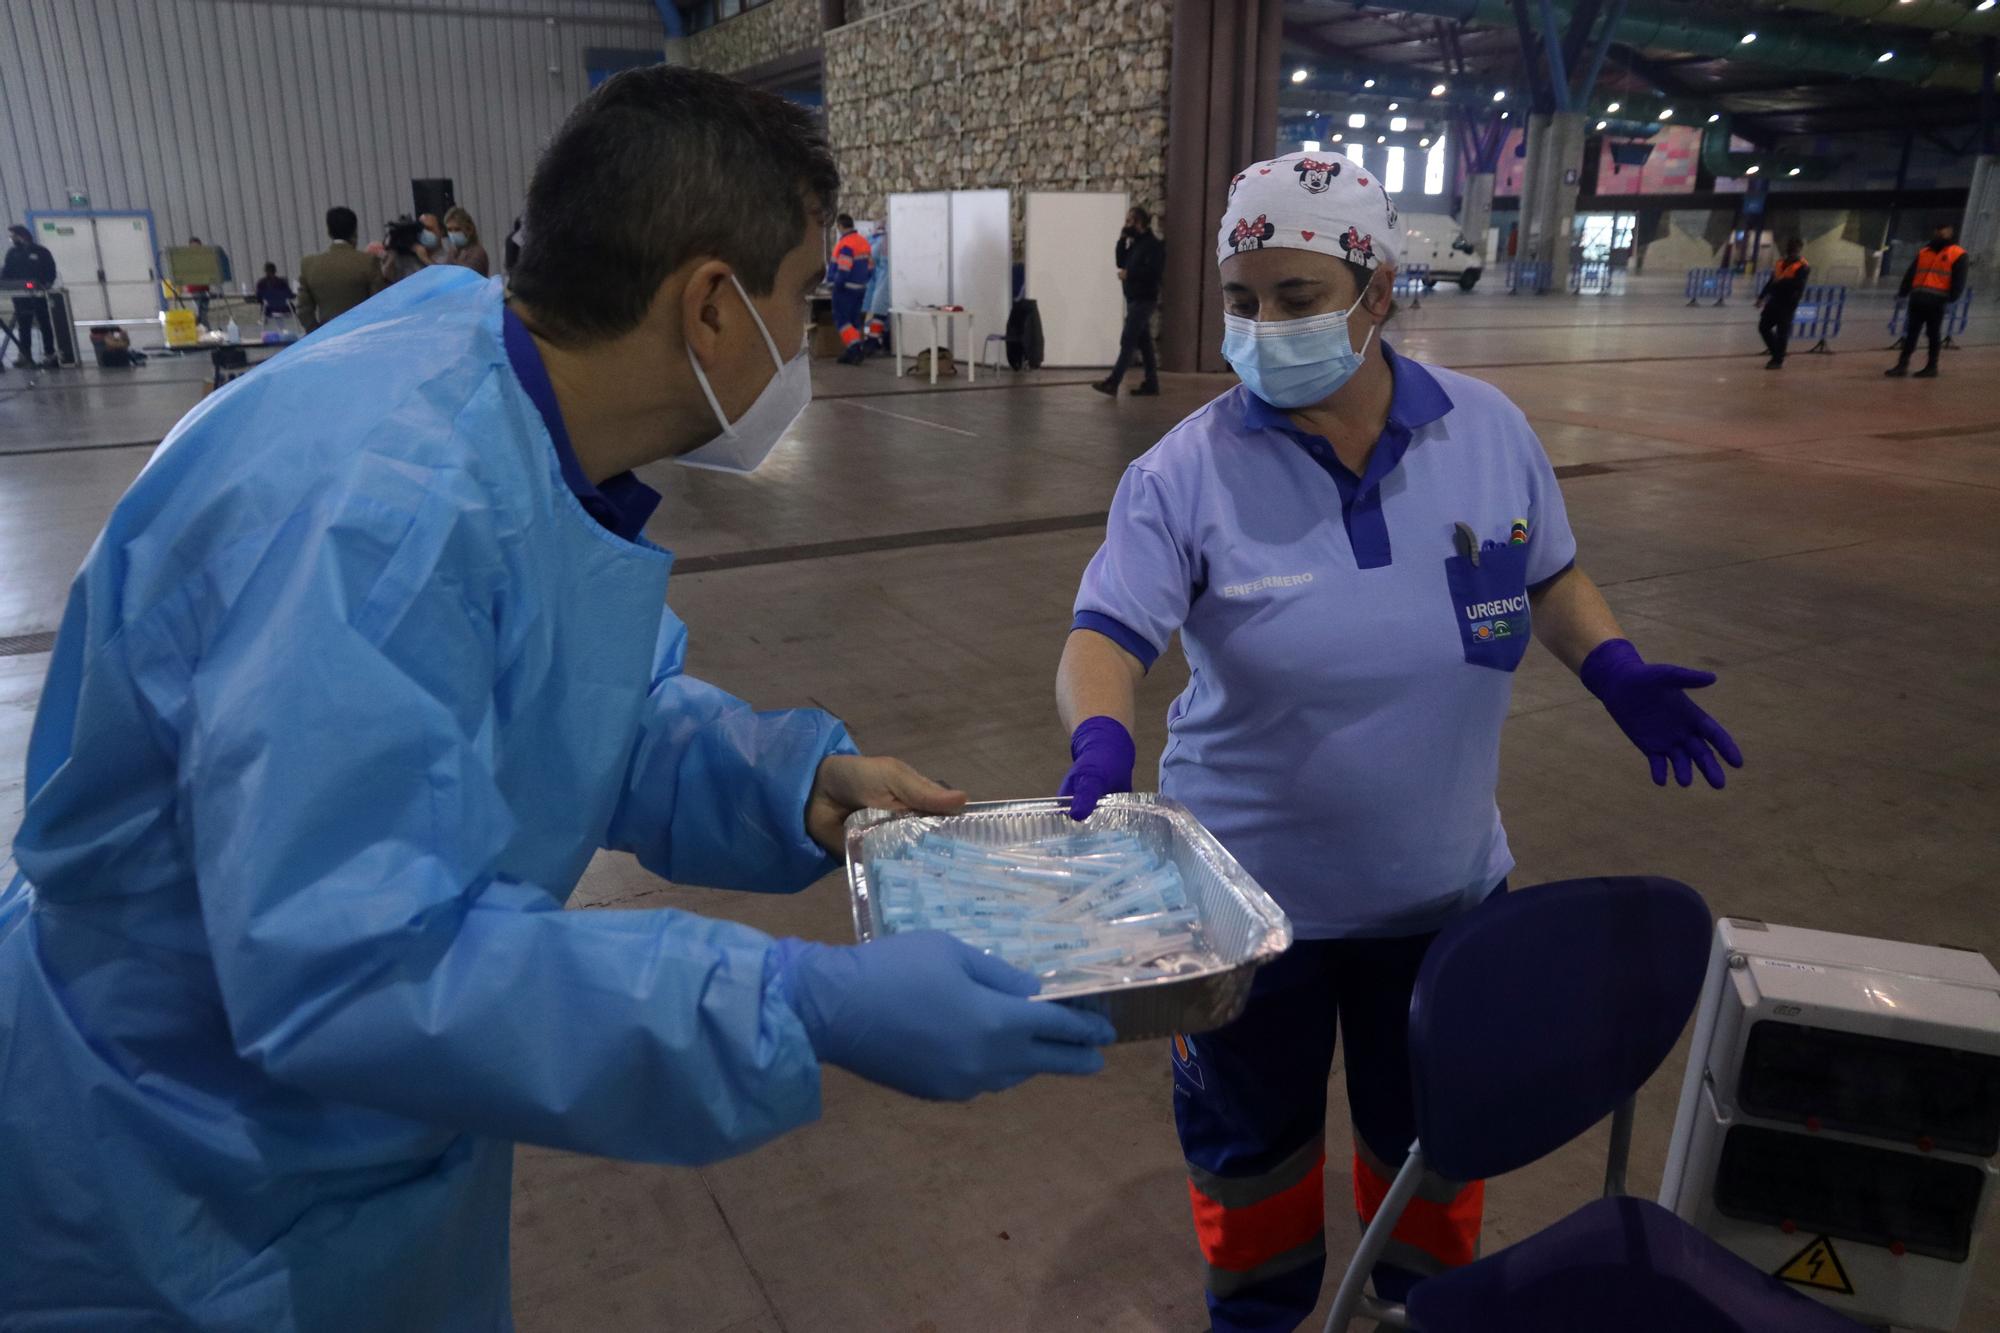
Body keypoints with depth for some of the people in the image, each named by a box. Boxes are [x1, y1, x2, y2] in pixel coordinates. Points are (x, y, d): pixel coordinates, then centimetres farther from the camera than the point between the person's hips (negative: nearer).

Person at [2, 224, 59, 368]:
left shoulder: (40, 252, 0)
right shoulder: (12, 253, 11)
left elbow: (51, 271, -5)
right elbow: (6, 273, 9)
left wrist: (46, 285, -20)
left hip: (39, 294, -4)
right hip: (20, 296, 4)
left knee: (45, 324, 3)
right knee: (23, 326, 4)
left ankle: (49, 354, 6)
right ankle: (24, 355, 6)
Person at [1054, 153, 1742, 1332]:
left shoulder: (1490, 429, -7)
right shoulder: (1189, 471, -17)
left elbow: (1548, 573, 8)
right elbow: (1106, 636, -22)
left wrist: (1613, 668, -9)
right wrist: (1102, 740, -42)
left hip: (1445, 888, 3)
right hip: (1253, 891, -2)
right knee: (1254, 1129, 20)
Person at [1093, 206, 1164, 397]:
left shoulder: (1153, 244, -12)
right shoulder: (1135, 243, 16)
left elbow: (1154, 271, -20)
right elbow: (1121, 262, 11)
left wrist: (1129, 274, -19)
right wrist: (1122, 240, 2)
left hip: (1144, 300, -9)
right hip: (1134, 299, 9)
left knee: (1127, 341, -13)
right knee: (1143, 342, 9)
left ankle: (1112, 383, -17)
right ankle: (1151, 384, 12)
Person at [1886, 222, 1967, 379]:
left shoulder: (1957, 254, 2)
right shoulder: (1924, 252, 18)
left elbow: (1958, 281, -4)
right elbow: (1910, 274, 17)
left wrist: (1951, 299, -13)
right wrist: (1902, 293, 8)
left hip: (1937, 301, -5)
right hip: (1918, 299, 5)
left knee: (1934, 334, 1)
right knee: (1911, 332, 3)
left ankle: (1932, 367, 7)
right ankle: (1902, 365, 3)